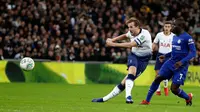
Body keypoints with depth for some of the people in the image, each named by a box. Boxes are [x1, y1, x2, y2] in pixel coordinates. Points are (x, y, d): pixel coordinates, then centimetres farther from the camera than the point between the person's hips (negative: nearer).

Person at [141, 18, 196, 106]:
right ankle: (147, 100, 5)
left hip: (181, 66, -7)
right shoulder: (175, 37, 10)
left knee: (174, 89, -9)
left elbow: (193, 52, -17)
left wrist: (182, 62, -27)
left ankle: (188, 97, 21)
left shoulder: (187, 38, -15)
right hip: (171, 62, 7)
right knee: (158, 79, -4)